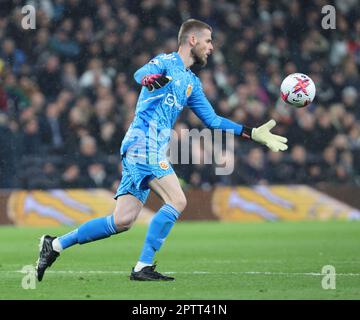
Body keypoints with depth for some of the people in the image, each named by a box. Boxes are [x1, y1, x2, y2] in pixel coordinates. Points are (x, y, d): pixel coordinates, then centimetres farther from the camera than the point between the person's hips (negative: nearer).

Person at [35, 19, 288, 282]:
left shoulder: (192, 83, 23)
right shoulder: (167, 62, -1)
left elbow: (213, 120, 27)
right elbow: (140, 74, -22)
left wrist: (254, 134, 22)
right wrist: (152, 79, -46)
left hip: (154, 150, 9)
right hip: (143, 143, -8)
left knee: (122, 222, 2)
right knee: (177, 201, -19)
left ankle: (55, 245, 10)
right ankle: (143, 267, -17)